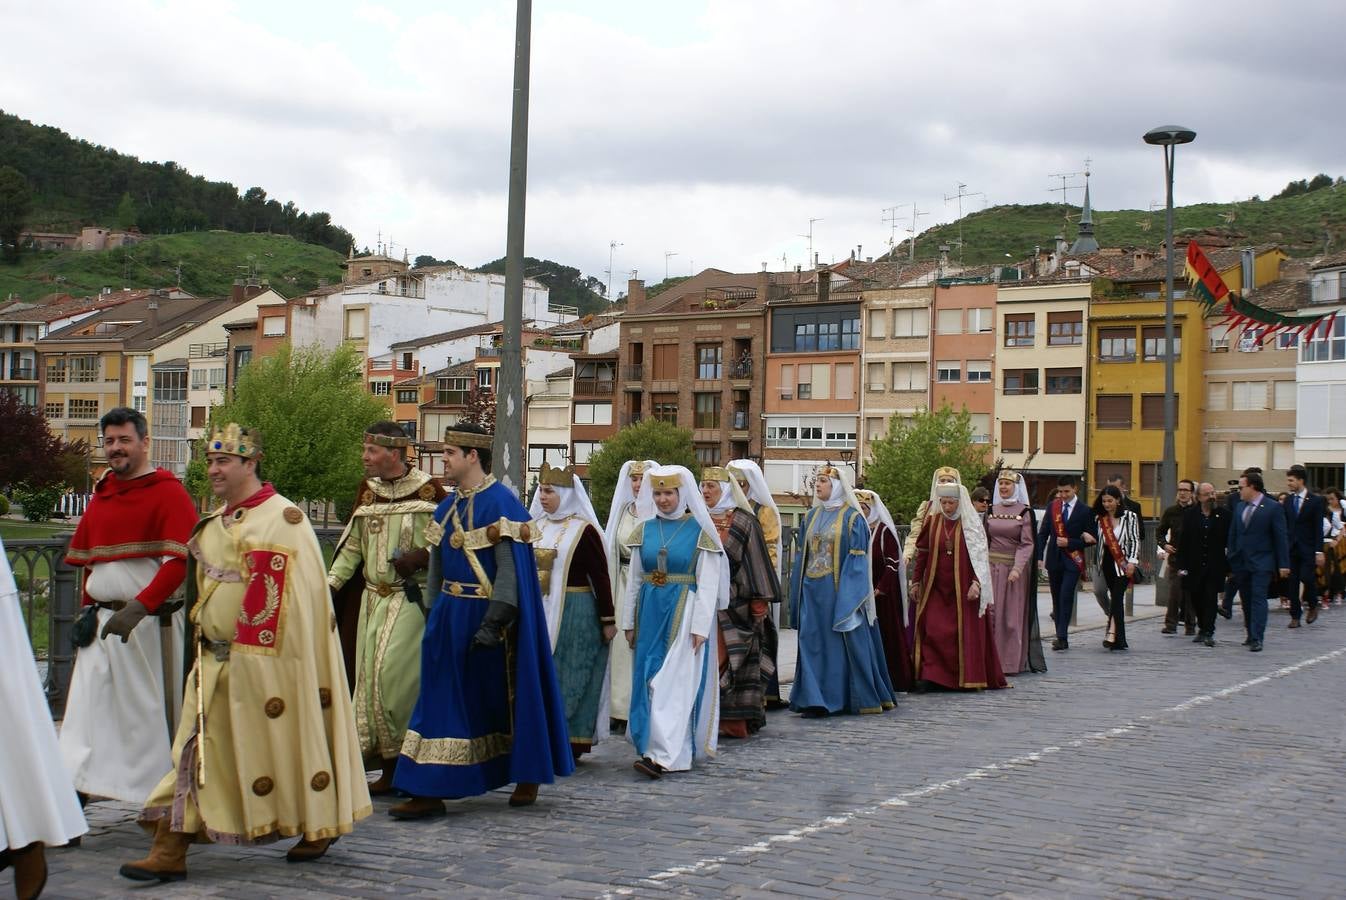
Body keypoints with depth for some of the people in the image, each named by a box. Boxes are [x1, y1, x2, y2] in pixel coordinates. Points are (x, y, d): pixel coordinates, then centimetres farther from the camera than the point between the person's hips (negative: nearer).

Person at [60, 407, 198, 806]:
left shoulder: (168, 492, -7)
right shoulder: (101, 492, 15)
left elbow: (179, 562, -16)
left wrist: (138, 608, -24)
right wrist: (89, 606, 12)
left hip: (151, 621, -6)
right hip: (103, 621, 6)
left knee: (153, 711, 1)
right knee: (86, 710, 0)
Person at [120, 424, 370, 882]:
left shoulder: (281, 519, -12)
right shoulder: (214, 522, 14)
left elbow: (277, 595, -16)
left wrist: (249, 648, -18)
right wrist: (204, 638, 17)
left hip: (265, 658, -8)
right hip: (215, 658, 8)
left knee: (284, 742, 2)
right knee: (196, 751, 4)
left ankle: (317, 827, 22)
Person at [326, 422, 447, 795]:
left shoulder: (427, 491, -7)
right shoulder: (368, 491, 10)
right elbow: (352, 545, 14)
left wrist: (420, 558, -21)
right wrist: (330, 584, 4)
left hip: (409, 599, -6)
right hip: (371, 598, 6)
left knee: (392, 672, -17)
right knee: (370, 678, 4)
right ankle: (389, 771, 12)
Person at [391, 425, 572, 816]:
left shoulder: (501, 503, -13)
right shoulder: (448, 506, 11)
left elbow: (510, 568, -19)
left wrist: (493, 622, -25)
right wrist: (435, 614, 14)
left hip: (486, 615, -7)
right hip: (450, 616, 8)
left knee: (506, 699, 5)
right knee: (442, 700, 4)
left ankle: (528, 778, 23)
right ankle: (430, 792, 6)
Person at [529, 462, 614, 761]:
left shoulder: (583, 530, -9)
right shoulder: (536, 526, 9)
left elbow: (600, 577, -8)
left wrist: (608, 619, -9)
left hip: (574, 612, -6)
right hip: (540, 612, 6)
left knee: (570, 679, 0)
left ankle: (572, 744, 7)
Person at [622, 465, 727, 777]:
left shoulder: (699, 531, -4)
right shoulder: (645, 530, 9)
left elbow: (708, 584, -7)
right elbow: (634, 579, 12)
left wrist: (701, 625, -13)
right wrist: (629, 621, 10)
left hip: (683, 613, -5)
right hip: (650, 612, 5)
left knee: (674, 682, -10)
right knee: (650, 679, 6)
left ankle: (663, 756, -16)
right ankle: (678, 753, 15)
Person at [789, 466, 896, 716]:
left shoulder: (851, 517, -5)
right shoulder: (811, 517, 13)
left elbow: (857, 559, -9)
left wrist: (849, 596, -16)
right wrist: (797, 590, 9)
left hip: (839, 588, -6)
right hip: (812, 590, 6)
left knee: (850, 641, -2)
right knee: (814, 643, 2)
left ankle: (864, 697, 7)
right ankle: (816, 700, 5)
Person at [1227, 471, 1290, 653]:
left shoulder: (1273, 508, -6)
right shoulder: (1239, 507, 11)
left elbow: (1281, 538, -6)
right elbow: (1233, 534, 15)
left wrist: (1283, 564, -9)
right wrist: (1231, 559, 10)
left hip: (1261, 564, -6)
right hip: (1240, 563, 6)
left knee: (1258, 599, -11)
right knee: (1246, 601, 11)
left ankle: (1257, 639, -14)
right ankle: (1251, 634, 22)